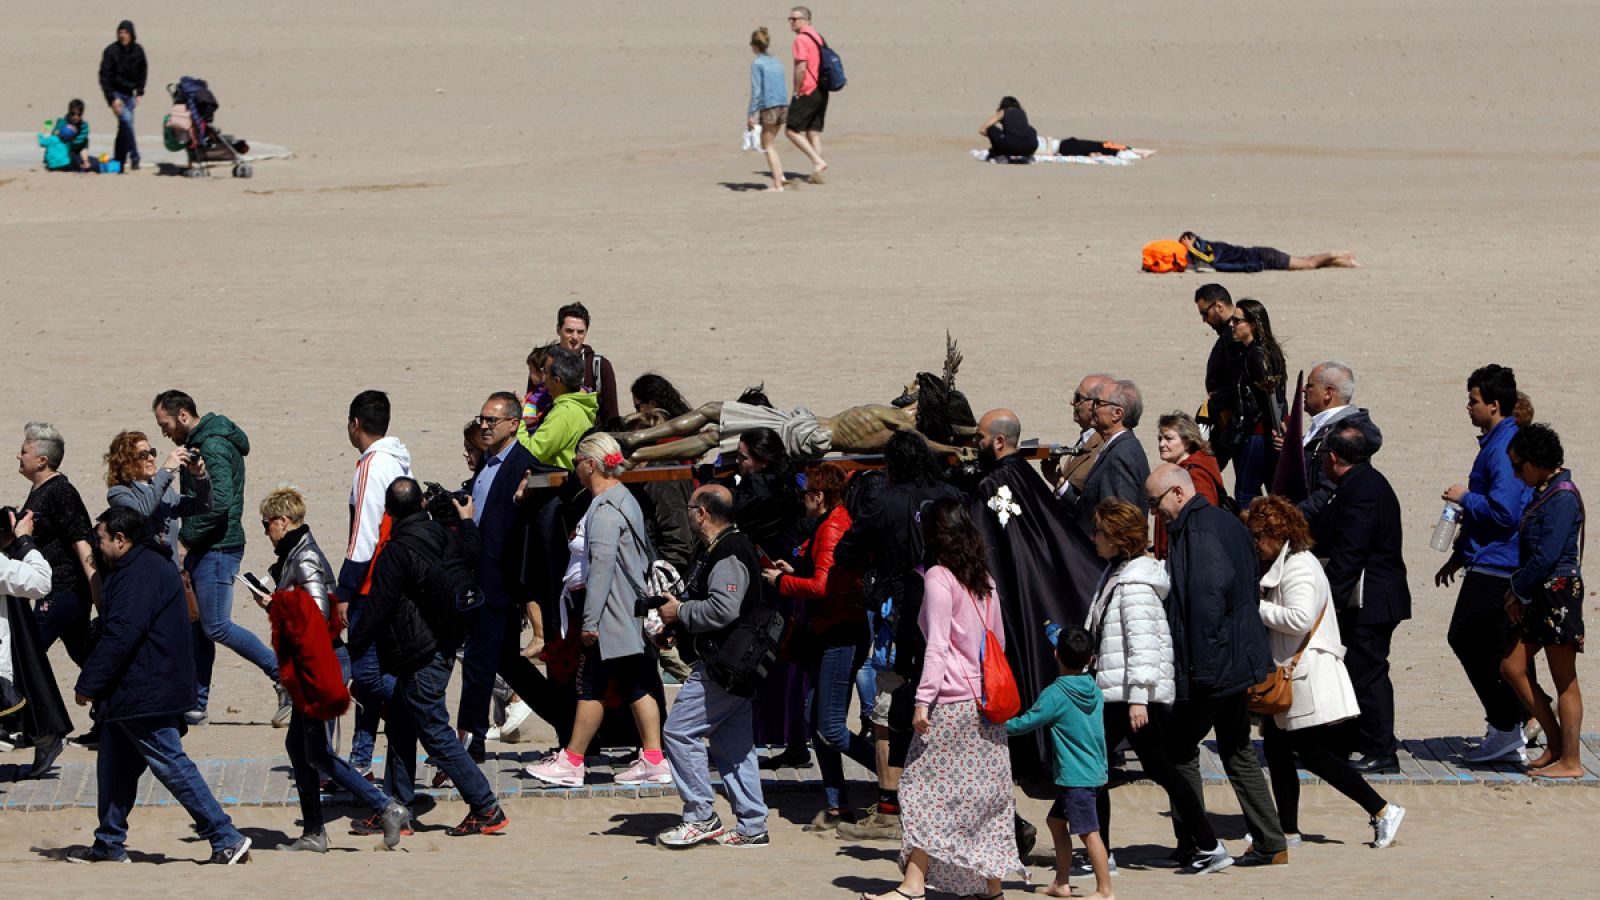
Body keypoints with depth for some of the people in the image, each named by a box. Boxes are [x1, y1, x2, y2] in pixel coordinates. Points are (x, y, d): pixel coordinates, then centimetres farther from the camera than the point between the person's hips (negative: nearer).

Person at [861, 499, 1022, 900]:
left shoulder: (939, 577, -9)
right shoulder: (984, 580, 12)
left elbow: (937, 645, -15)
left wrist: (924, 699, -16)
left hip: (951, 701, -7)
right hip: (986, 702, 7)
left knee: (924, 786, -5)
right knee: (986, 789, 9)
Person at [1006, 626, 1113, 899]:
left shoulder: (1055, 695, -14)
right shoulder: (1095, 692, 8)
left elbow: (1025, 723, -10)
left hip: (1075, 775, -9)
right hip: (1095, 772, 9)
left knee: (1089, 832, -9)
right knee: (1056, 821, 20)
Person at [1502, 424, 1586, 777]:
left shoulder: (1563, 498, -16)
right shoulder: (1543, 494, 14)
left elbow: (1546, 556, -21)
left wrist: (1519, 590, -9)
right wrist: (1519, 591, 6)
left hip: (1559, 594, -10)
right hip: (1539, 598, 10)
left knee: (1564, 681, -3)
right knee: (1512, 667, 10)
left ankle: (1570, 760, 3)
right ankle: (1556, 744, 16)